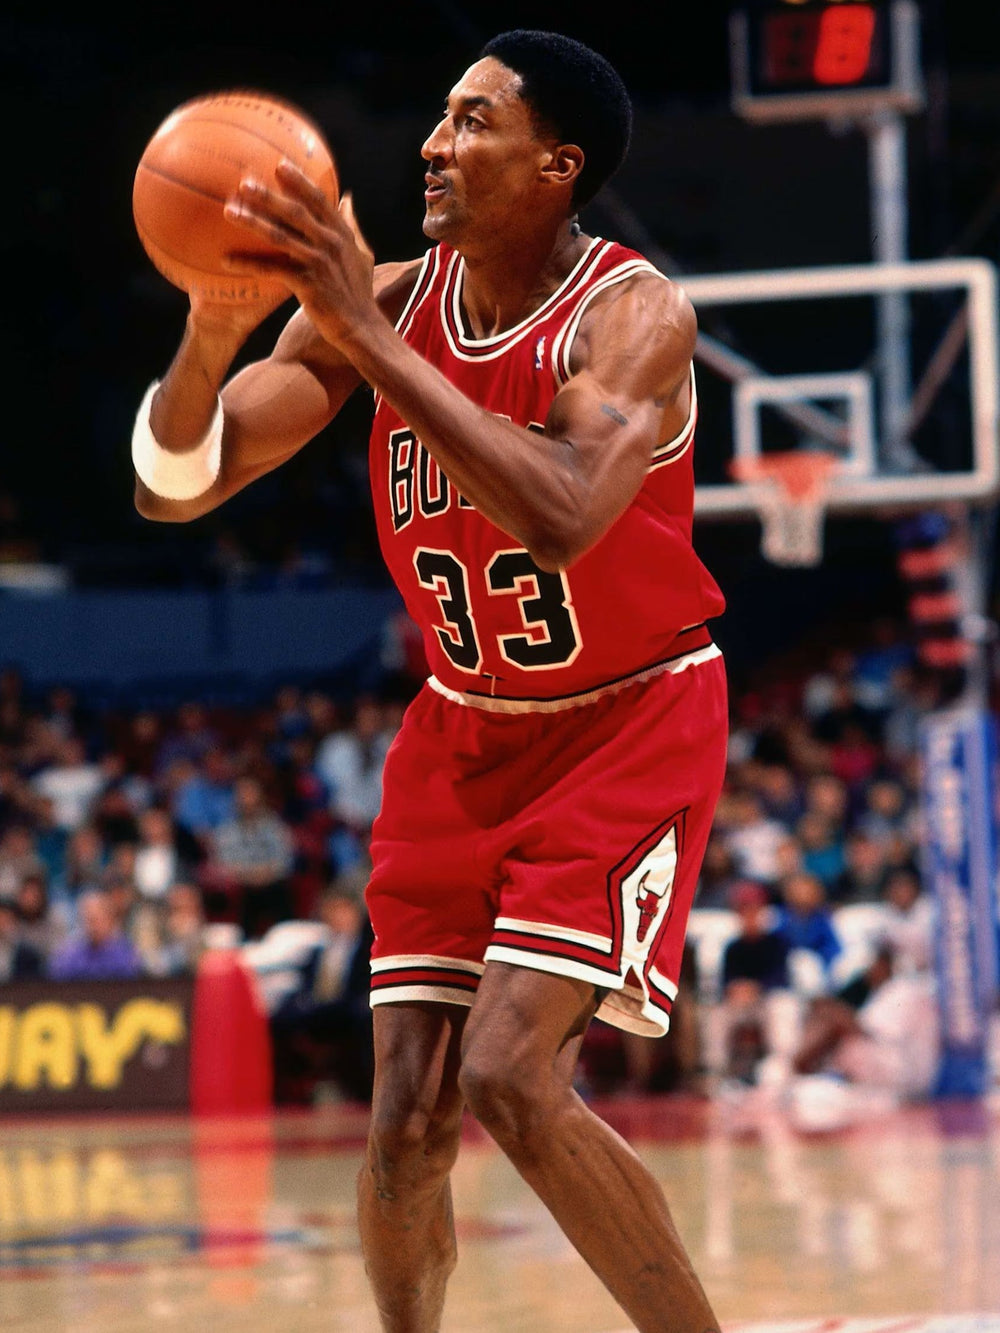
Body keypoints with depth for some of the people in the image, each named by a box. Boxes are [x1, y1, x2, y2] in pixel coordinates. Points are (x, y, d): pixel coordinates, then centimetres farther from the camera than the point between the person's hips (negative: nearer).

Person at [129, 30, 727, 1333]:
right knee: (410, 1117, -1)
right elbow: (174, 486, -9)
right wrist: (213, 330, -30)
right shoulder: (386, 300, -7)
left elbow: (558, 520, -40)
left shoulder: (630, 313, -22)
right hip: (464, 733, 5)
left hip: (632, 726, -5)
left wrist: (368, 335, -40)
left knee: (510, 1079, -20)